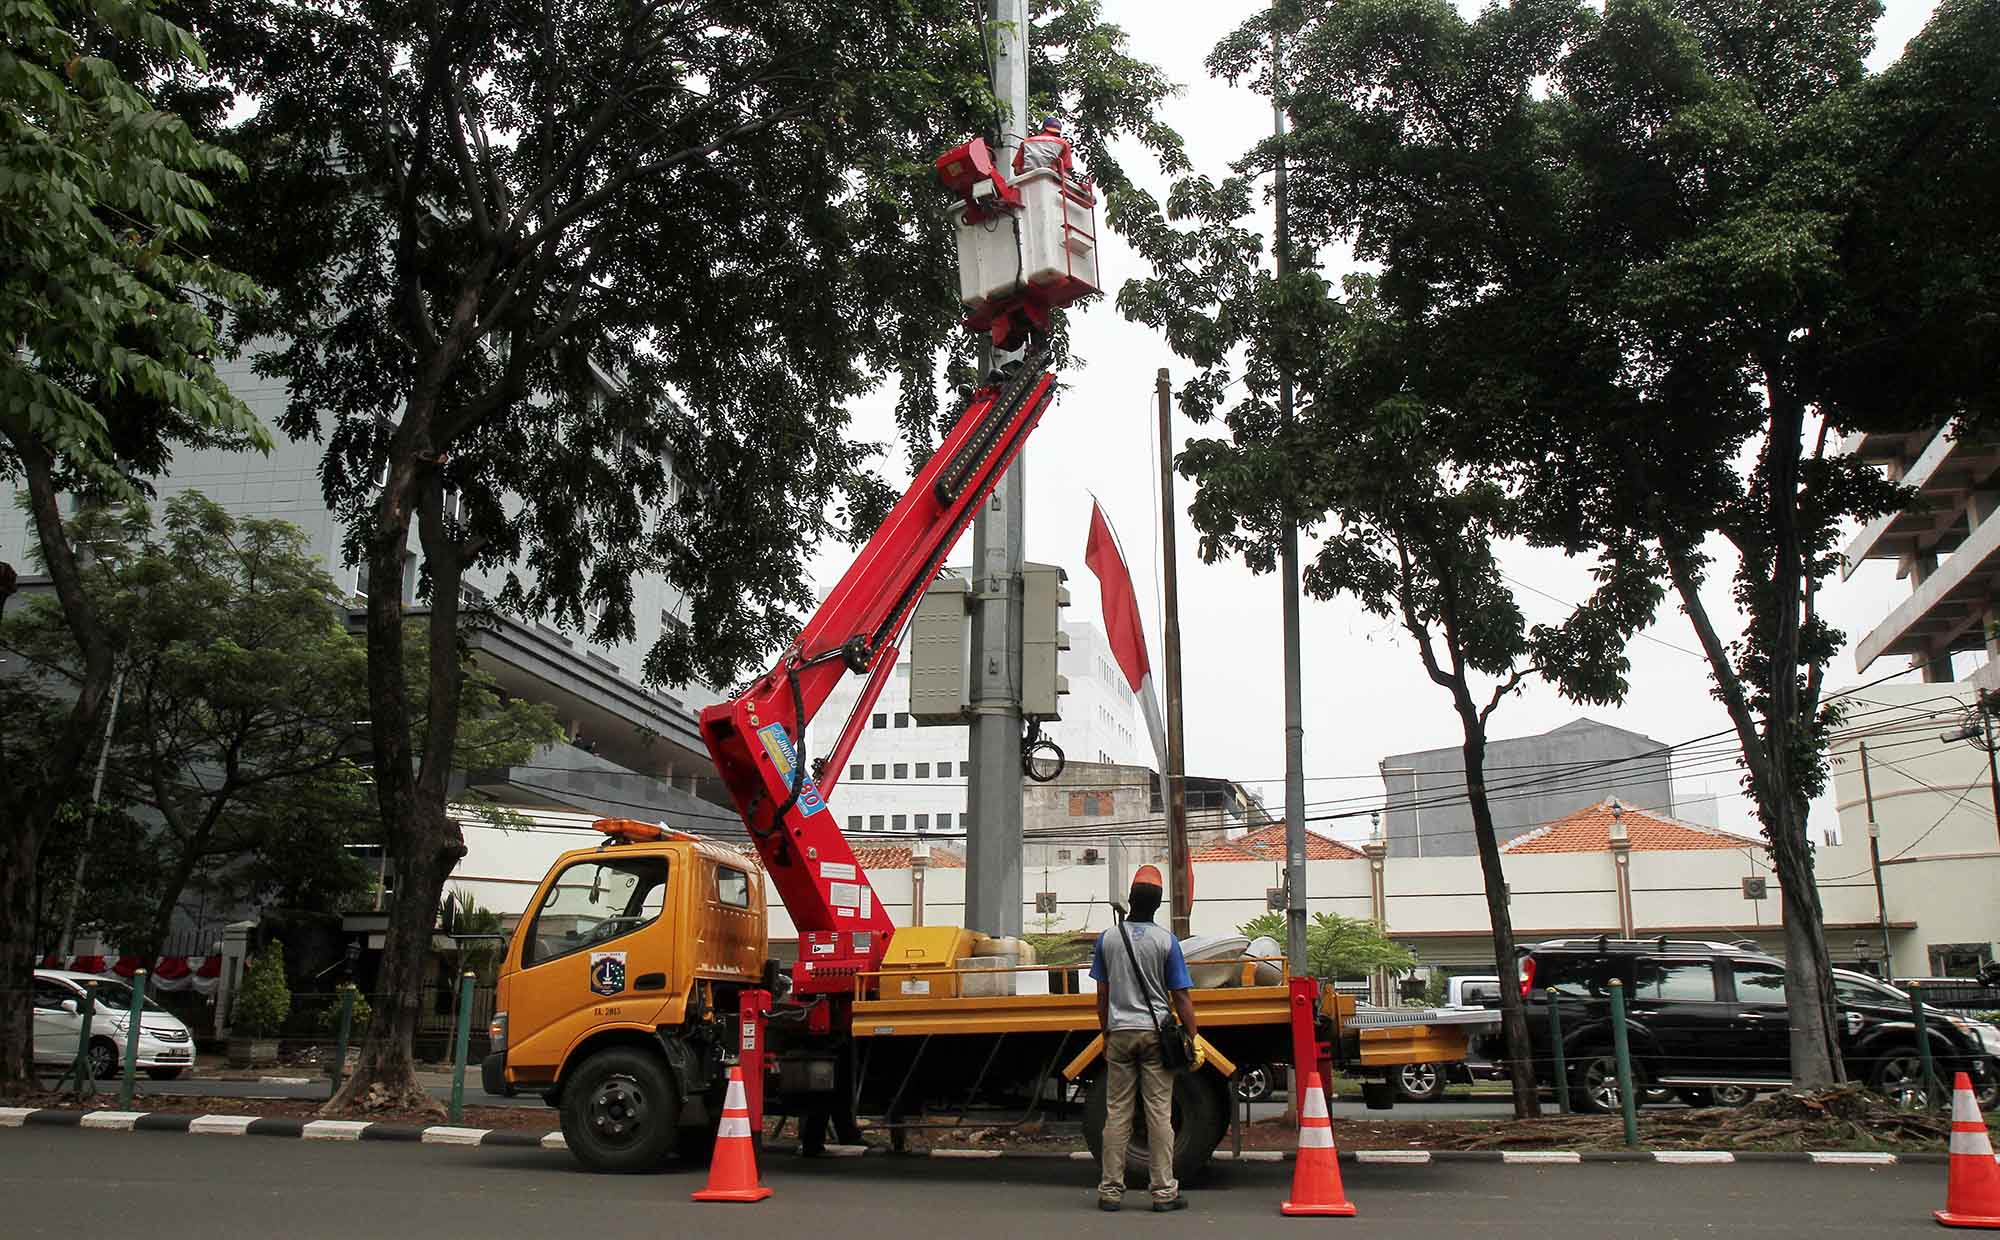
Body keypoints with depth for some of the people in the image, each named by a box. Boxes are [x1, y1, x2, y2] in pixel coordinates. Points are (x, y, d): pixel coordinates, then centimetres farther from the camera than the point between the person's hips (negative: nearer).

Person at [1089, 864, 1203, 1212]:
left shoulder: (1107, 939, 2)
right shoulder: (1166, 942, -5)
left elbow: (1102, 995, 8)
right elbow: (1181, 997, -4)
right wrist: (1193, 1040, 2)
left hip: (1120, 1033, 2)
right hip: (1155, 1032, -2)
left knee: (1116, 1114, 6)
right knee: (1160, 1113, 2)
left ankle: (1111, 1190, 10)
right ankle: (1164, 1191, 4)